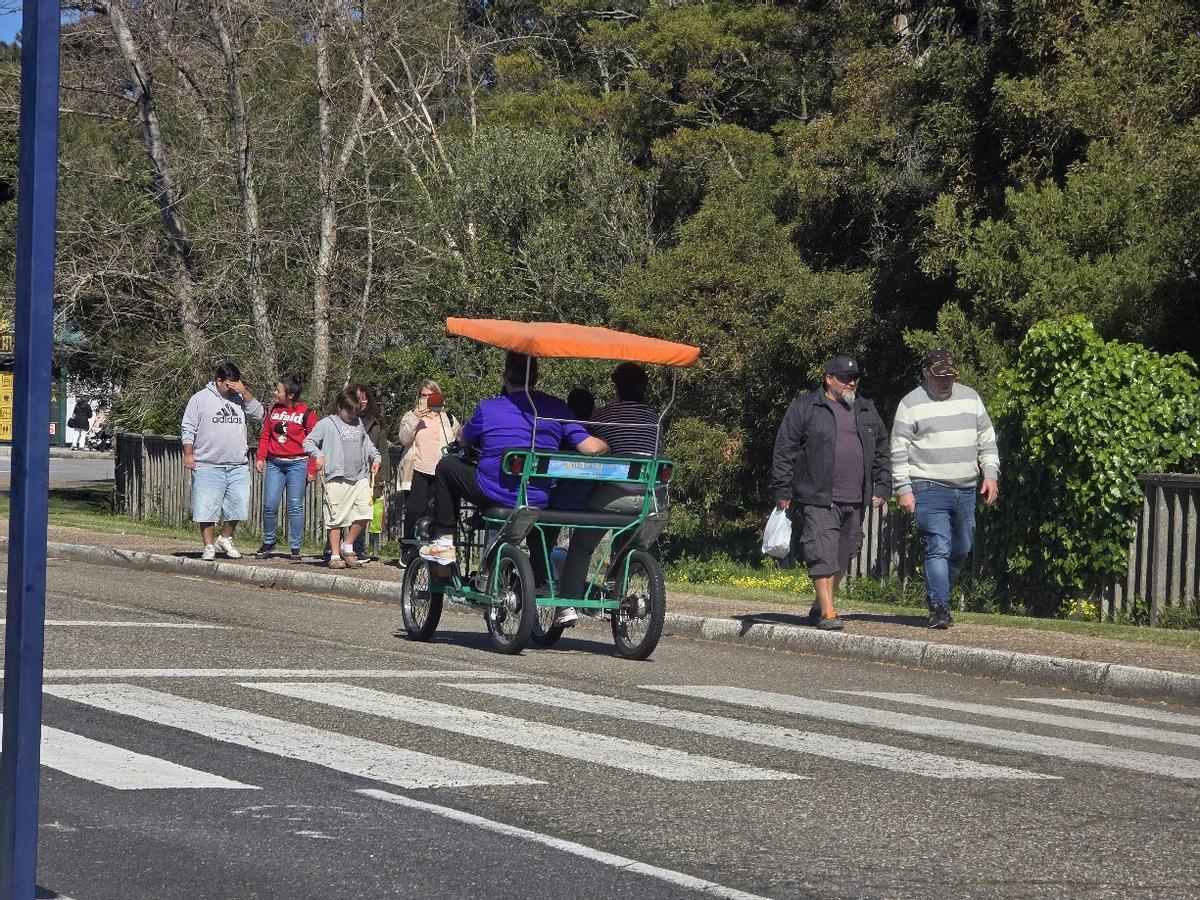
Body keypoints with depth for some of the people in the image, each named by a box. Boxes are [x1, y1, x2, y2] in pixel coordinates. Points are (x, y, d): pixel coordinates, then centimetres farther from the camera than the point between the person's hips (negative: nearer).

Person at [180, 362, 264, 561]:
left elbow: (258, 415, 3)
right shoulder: (201, 398, 3)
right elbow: (187, 428, 1)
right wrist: (188, 454, -8)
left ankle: (226, 539, 22)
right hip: (208, 466, -3)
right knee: (207, 507, -3)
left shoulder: (240, 399, 13)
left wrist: (245, 392, -5)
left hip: (238, 466, 3)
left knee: (238, 504, 2)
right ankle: (208, 546, 6)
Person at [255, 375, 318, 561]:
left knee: (295, 506, -1)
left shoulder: (306, 413, -3)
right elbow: (265, 435, 15)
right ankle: (268, 542, 16)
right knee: (269, 504, -1)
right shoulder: (274, 409, 10)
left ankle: (295, 548, 5)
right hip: (274, 463, 4)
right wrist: (261, 458, 3)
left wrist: (312, 469, -6)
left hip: (297, 463, -4)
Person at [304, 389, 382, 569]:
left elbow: (367, 443, 33)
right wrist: (318, 455, -15)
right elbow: (308, 442, 1)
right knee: (336, 519, -2)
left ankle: (348, 547, 11)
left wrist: (375, 457, 17)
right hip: (337, 478, -5)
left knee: (364, 513, -7)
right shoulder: (327, 424, 3)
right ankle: (335, 555, 6)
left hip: (360, 478, 5)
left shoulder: (359, 424, 20)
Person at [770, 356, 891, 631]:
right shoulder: (803, 409, 0)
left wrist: (882, 487, 14)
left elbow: (881, 451, 23)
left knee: (843, 558, 10)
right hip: (817, 500, -5)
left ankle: (820, 606, 25)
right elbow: (784, 452, -2)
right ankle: (827, 613, -12)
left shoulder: (867, 411, 17)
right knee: (824, 556, -12)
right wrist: (782, 492, -6)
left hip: (854, 502, 5)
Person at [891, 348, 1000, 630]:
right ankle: (939, 608, -16)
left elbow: (986, 440, 16)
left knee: (961, 549, 11)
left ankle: (938, 595, 29)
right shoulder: (911, 404, -2)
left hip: (965, 490, 5)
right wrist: (904, 490, -9)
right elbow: (899, 450, -3)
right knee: (938, 549, -14)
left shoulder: (970, 398, 11)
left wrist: (991, 474, 6)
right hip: (929, 490, -5)